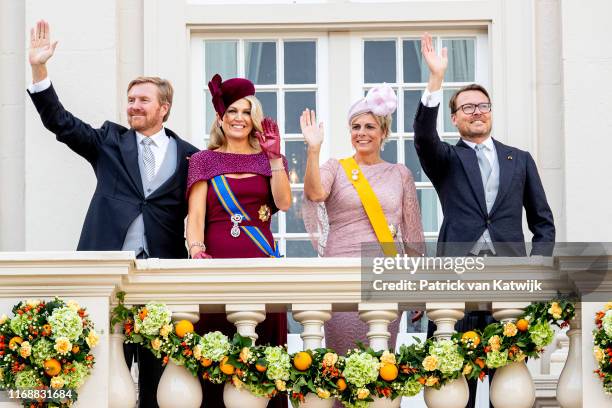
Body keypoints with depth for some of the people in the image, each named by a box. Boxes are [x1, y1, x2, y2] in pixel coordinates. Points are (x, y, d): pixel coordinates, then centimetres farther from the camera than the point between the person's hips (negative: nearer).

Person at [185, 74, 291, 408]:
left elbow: (284, 202, -3)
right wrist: (196, 249, -18)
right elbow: (195, 214, -1)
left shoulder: (268, 159, 14)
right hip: (218, 261, -1)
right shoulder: (204, 161, 10)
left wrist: (275, 156, -6)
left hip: (262, 261, 1)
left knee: (263, 347, -4)